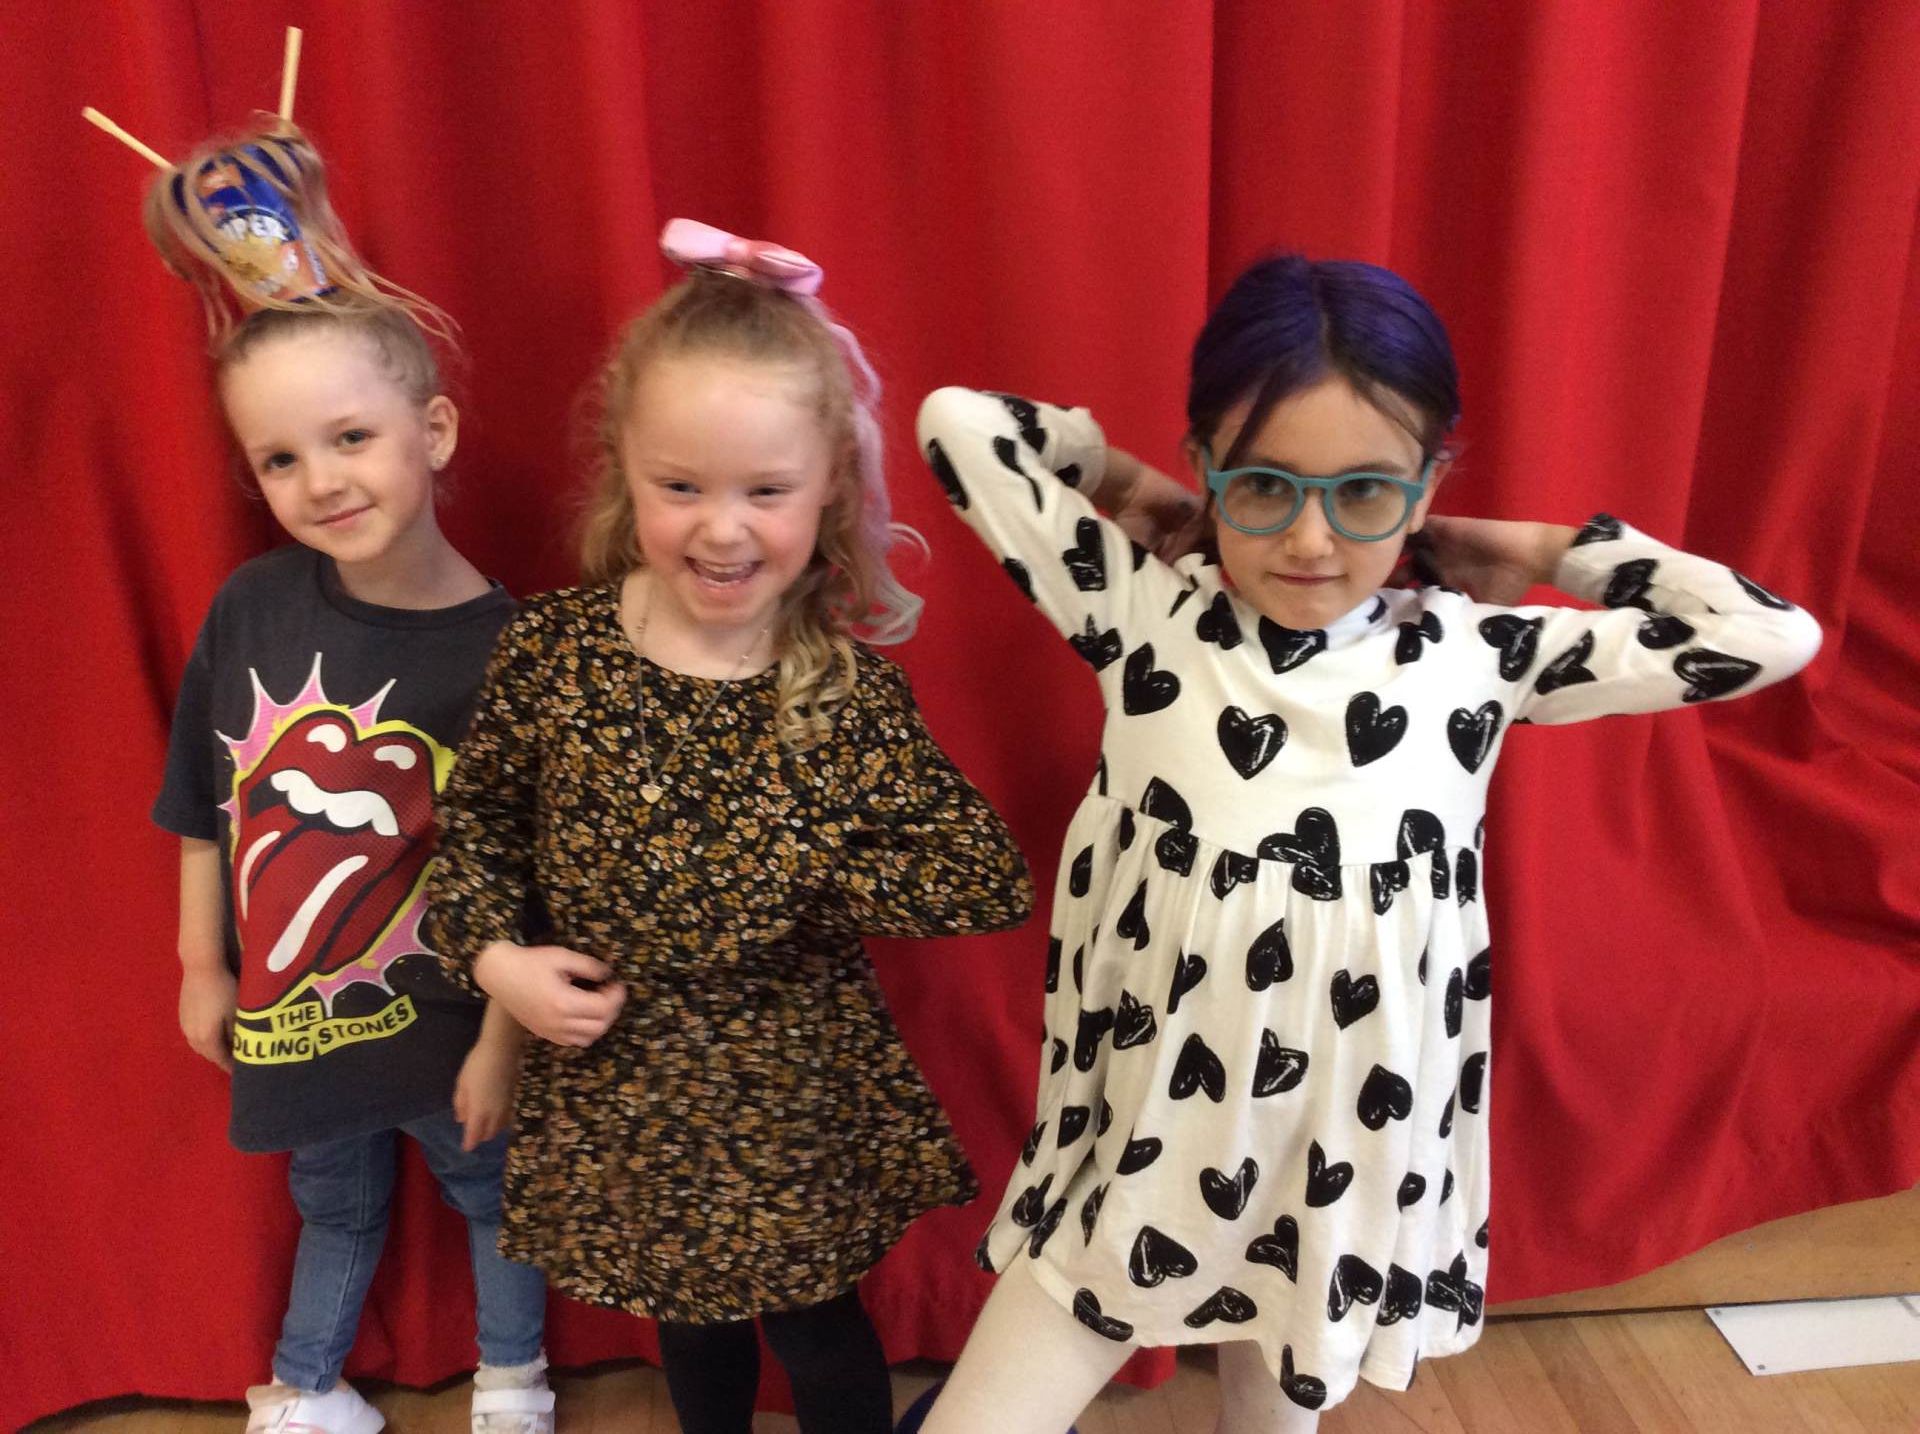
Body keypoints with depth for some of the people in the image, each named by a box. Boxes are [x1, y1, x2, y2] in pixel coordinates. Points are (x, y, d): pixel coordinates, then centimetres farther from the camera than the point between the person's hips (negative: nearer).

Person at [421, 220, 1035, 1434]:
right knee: (686, 1315, 27)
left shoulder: (851, 694, -18)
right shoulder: (552, 650, -12)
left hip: (797, 1100, -2)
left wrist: (805, 867, -24)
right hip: (619, 1087, 3)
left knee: (816, 1327, 19)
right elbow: (476, 813, 2)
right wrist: (493, 954, -12)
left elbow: (995, 884, -20)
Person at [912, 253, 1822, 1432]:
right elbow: (959, 423, -11)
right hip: (1143, 1144, -1)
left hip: (1343, 1157, 1)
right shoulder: (1143, 616, -12)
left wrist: (1549, 552, -2)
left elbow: (1772, 637, -6)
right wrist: (1124, 483, -2)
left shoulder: (1475, 656, -9)